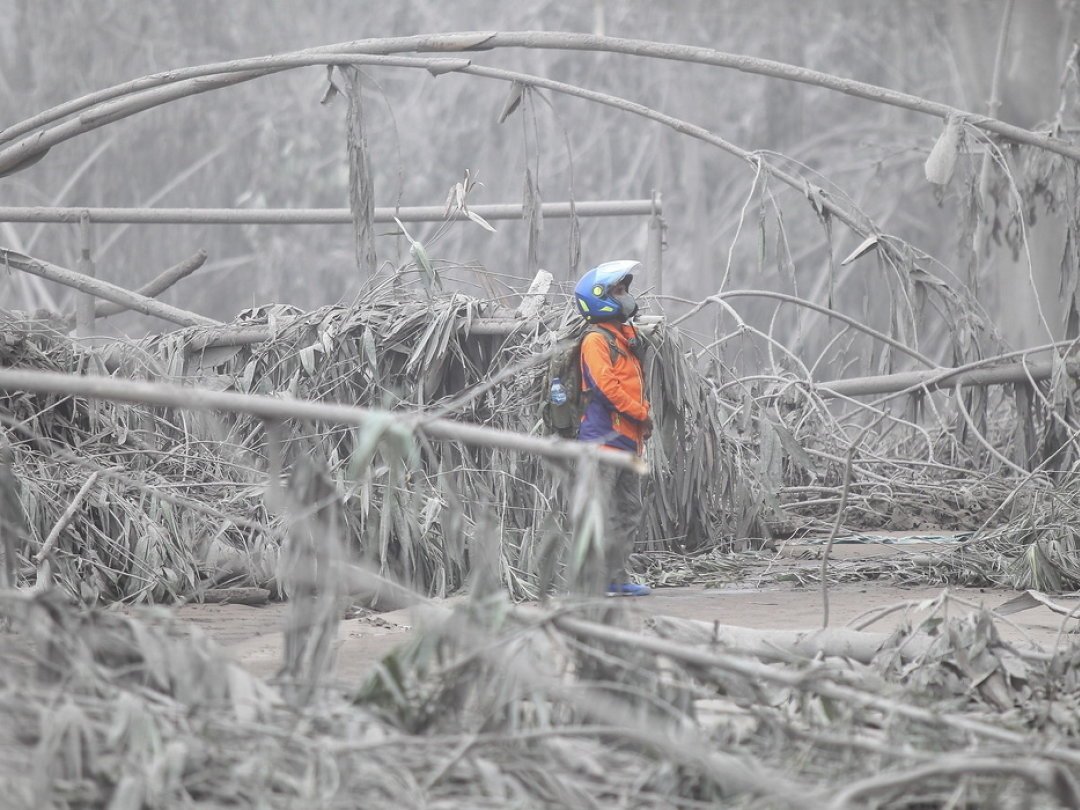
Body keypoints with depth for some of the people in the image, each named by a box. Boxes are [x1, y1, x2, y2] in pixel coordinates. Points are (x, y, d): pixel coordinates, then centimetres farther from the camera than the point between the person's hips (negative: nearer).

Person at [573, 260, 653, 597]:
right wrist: (641, 414, -13)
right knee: (601, 511, -11)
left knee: (629, 511, 12)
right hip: (604, 436, -10)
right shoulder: (596, 340, -10)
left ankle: (617, 578, 17)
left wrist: (643, 417, 7)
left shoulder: (627, 336, 18)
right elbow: (606, 385, -19)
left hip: (628, 438, 10)